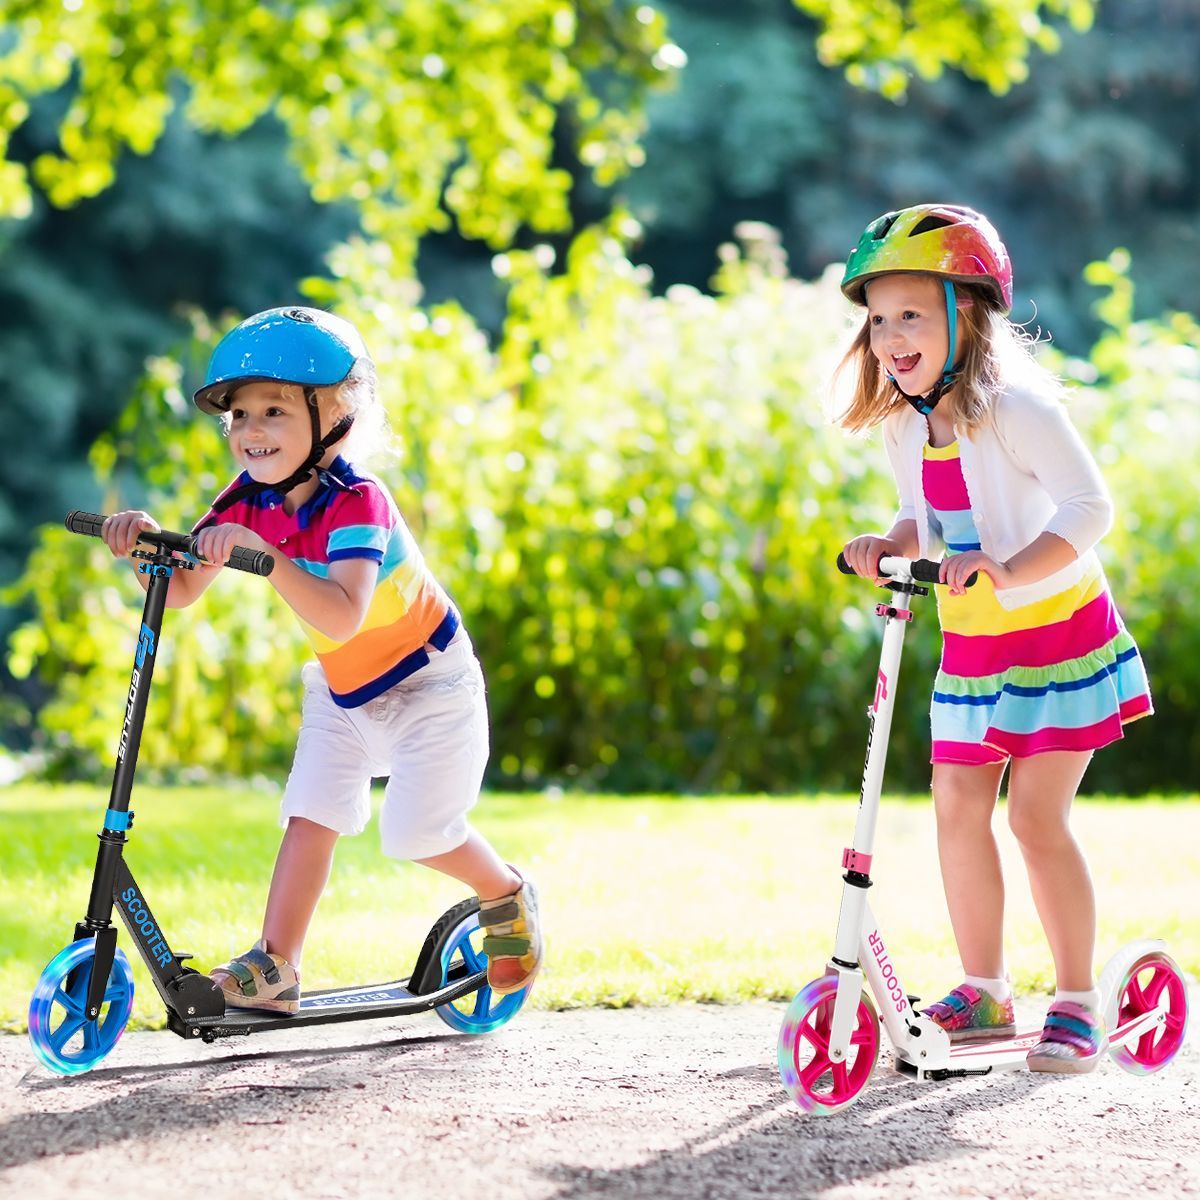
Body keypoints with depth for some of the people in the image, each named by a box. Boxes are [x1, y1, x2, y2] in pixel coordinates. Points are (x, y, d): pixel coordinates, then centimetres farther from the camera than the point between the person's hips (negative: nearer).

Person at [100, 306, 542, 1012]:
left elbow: (343, 615, -46)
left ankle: (509, 897, 20)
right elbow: (180, 593, -13)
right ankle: (276, 968, -4)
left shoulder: (355, 504, -32)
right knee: (311, 815, -4)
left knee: (419, 831, -8)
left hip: (426, 683, -6)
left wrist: (265, 556, -56)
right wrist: (146, 544, -33)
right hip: (343, 690, 6)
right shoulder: (249, 503, -11)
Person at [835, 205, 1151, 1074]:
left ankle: (1079, 1003, 5)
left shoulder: (1013, 405, -22)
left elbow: (1089, 507, -29)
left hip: (1057, 633, -7)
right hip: (971, 645, 7)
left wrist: (1008, 568, -40)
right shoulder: (906, 425, 2)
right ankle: (983, 992, 17)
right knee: (958, 806, 4)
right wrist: (891, 544, -8)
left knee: (1038, 816, -7)